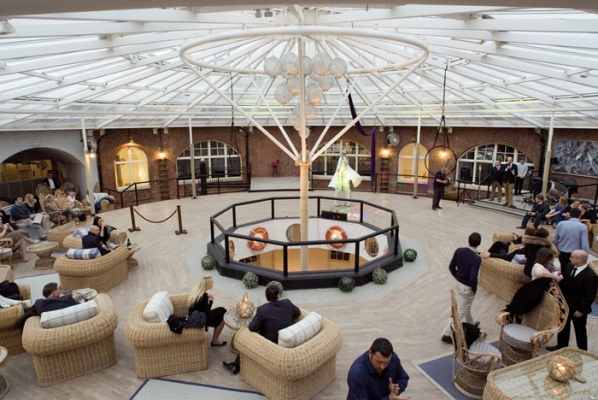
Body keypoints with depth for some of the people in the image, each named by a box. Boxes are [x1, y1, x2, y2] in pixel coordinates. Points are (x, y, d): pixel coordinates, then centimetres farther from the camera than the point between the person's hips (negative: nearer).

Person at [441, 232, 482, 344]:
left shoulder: (459, 251, -10)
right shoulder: (476, 259, -28)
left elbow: (451, 267, 0)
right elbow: (473, 278, -32)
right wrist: (474, 289, -13)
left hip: (459, 283, 7)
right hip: (467, 287, -7)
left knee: (467, 306, 30)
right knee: (460, 311, 7)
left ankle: (470, 324, 55)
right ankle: (446, 334, 12)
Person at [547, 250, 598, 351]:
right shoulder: (568, 267, -5)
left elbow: (590, 296, -20)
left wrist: (581, 310, -17)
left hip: (578, 309, -6)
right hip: (565, 304, 6)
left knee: (580, 330, 12)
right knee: (563, 326, 22)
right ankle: (561, 345, 41)